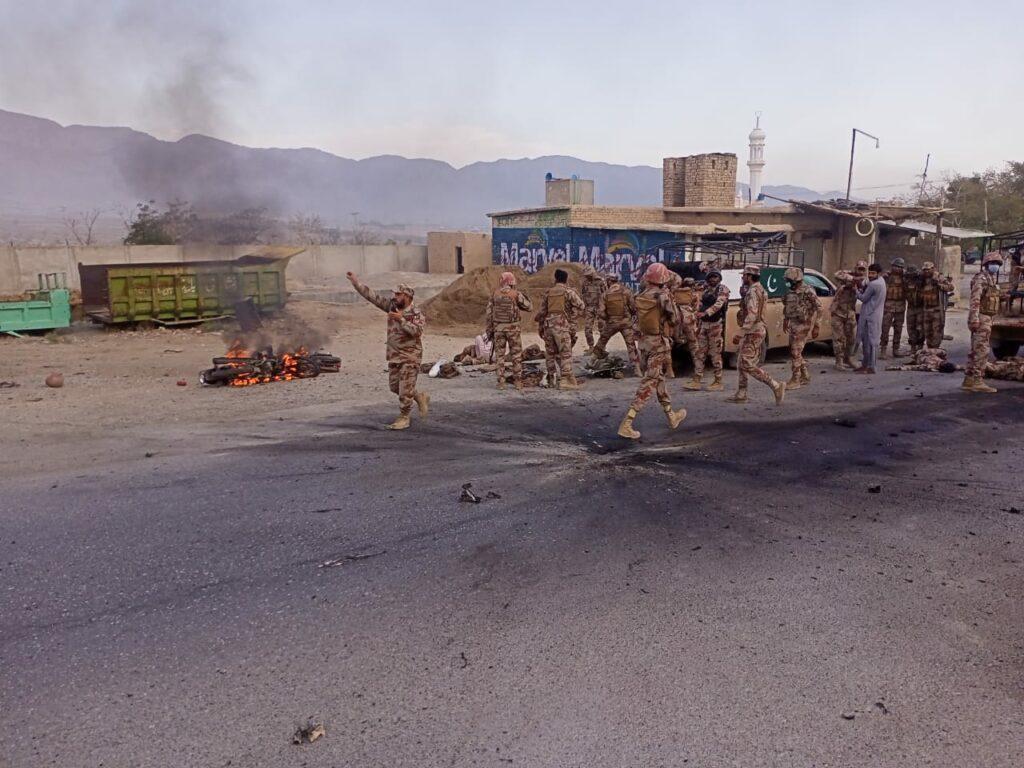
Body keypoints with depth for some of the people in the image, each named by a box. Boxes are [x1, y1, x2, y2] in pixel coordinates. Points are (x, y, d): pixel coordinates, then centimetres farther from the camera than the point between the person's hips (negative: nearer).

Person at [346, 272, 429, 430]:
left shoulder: (416, 313, -14)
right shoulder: (392, 306, 3)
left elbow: (416, 331, -29)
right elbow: (373, 296, 2)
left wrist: (401, 320, -32)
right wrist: (355, 282, -3)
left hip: (411, 356, -7)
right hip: (394, 355, 7)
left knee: (405, 388, -4)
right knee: (394, 385, 13)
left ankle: (403, 418, 8)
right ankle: (420, 398, 32)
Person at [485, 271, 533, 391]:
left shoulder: (494, 295, 1)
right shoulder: (516, 294, -7)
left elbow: (489, 315, 0)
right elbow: (529, 307, 2)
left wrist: (489, 332, 6)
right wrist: (525, 296, 19)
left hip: (499, 328, 2)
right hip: (513, 328, -2)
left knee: (500, 355, 7)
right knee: (516, 356, 5)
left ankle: (501, 383, 3)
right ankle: (518, 382, 3)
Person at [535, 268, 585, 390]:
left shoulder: (548, 292, 14)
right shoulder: (568, 291, 0)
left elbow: (542, 311, 14)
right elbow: (581, 306, -7)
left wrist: (540, 327, 21)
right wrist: (572, 318, 3)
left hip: (548, 324, 5)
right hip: (561, 325, -5)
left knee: (550, 352, 14)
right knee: (565, 353, -6)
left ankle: (551, 378, 21)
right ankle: (565, 380, -14)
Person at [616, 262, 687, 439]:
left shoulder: (641, 297, 3)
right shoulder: (663, 295, -15)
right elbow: (675, 319, -9)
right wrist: (671, 299, 5)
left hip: (645, 341, 7)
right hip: (659, 343, -7)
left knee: (658, 378, 20)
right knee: (649, 383, -6)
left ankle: (672, 416, 35)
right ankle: (626, 424, -13)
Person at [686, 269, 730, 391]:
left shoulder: (723, 290, -5)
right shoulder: (705, 290, 14)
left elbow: (718, 304, -22)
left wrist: (705, 313, -37)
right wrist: (698, 325, 15)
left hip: (716, 325, -6)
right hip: (704, 324, 6)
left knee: (715, 354, -3)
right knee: (699, 353, 4)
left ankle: (718, 382, 5)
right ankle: (696, 381, 7)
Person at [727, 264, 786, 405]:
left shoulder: (753, 292, -18)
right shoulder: (759, 289, 15)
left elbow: (752, 315, -26)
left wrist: (740, 333, -26)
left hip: (753, 332, -10)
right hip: (755, 331, 10)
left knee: (748, 365, -9)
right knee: (744, 364, 13)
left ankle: (776, 386, -8)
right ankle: (741, 394, 18)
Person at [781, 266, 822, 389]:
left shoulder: (808, 291, -15)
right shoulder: (790, 292, 7)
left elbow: (818, 308, -13)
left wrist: (816, 327, -13)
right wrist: (785, 321, 24)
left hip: (804, 325, -8)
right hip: (793, 325, 8)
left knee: (795, 352, -9)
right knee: (793, 351, 14)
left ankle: (795, 380, -2)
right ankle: (805, 376, 28)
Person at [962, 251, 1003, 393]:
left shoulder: (992, 280, 20)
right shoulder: (981, 278, -12)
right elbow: (975, 300, -20)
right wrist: (974, 319, -27)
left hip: (987, 319, 10)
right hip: (981, 319, -10)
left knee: (975, 351, 10)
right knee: (982, 351, -12)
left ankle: (968, 381, 13)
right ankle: (977, 381, -12)